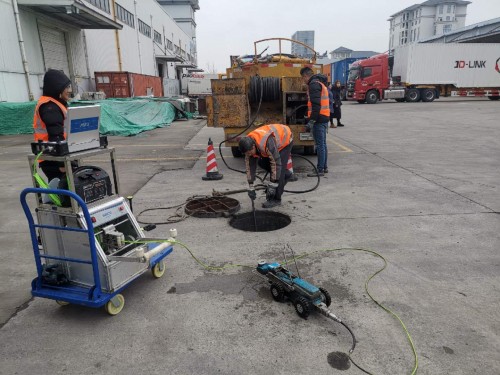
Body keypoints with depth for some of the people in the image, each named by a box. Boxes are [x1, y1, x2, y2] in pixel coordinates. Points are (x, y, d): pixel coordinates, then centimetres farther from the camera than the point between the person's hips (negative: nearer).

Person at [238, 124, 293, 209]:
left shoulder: (267, 143, -42)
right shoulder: (248, 144, -19)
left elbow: (276, 163, -37)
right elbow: (249, 165, -13)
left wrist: (272, 186, -33)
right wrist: (251, 187, -13)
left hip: (285, 139, -7)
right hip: (275, 138, 7)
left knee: (279, 165, -17)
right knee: (262, 162, 0)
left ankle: (276, 199, -8)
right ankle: (285, 174, 18)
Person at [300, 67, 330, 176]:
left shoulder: (314, 84, -11)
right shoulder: (320, 83, 20)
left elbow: (316, 104, -21)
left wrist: (312, 120, -22)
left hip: (319, 119, -10)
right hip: (324, 118, 10)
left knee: (320, 145, -8)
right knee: (323, 144, 15)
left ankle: (320, 170, -5)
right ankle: (324, 167, 23)